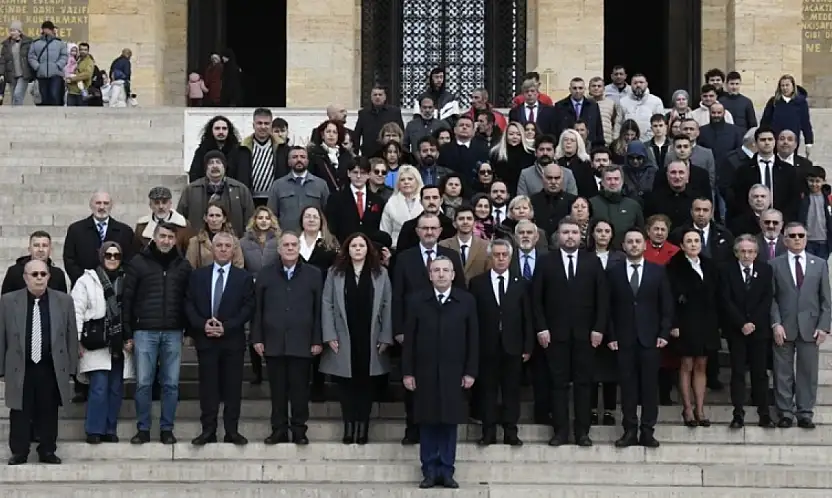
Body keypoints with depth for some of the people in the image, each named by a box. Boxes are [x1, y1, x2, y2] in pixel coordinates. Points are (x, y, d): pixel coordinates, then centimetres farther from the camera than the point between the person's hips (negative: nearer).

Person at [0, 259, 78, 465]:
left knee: (49, 413, 7)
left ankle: (47, 451, 18)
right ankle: (19, 452, 14)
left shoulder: (64, 301, 3)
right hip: (20, 369, -1)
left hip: (52, 368, 1)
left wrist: (71, 366, 1)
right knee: (20, 413, 5)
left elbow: (71, 335, 5)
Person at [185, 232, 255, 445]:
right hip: (205, 338, 1)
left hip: (233, 339, -1)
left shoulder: (244, 277, 5)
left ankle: (232, 431, 4)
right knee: (208, 386, 1)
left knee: (232, 387, 0)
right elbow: (189, 305, 5)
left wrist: (227, 326, -13)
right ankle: (208, 430, 4)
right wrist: (203, 324, -11)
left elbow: (248, 308, -2)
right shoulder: (197, 275, 10)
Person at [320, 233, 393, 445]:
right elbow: (327, 305, 2)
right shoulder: (335, 273, 4)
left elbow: (387, 307, 2)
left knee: (366, 386, 4)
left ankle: (363, 429, 8)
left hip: (370, 341, 0)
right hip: (344, 341, 0)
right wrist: (330, 336, -6)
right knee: (346, 386, 2)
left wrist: (385, 338, -4)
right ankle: (349, 429, 6)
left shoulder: (380, 273, 5)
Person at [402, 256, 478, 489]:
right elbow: (409, 339, 1)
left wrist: (470, 372, -2)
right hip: (424, 373, 0)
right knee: (427, 423, 4)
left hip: (454, 373, 0)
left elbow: (473, 338, 2)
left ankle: (446, 472, 11)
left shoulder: (467, 300, 1)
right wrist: (407, 372, -3)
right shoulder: (416, 300, 2)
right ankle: (429, 471, 10)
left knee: (450, 422, 4)